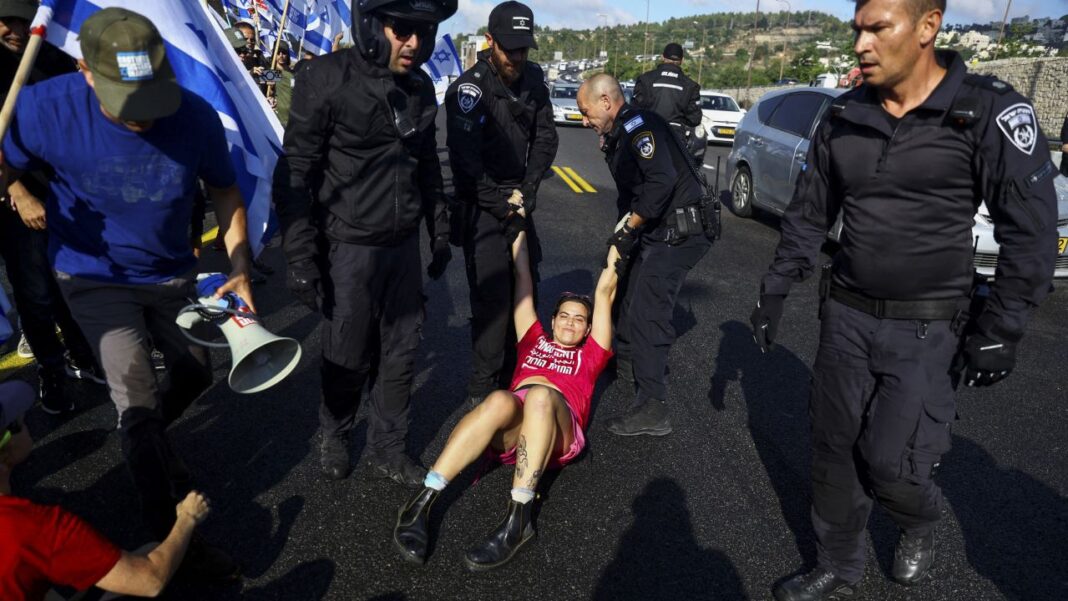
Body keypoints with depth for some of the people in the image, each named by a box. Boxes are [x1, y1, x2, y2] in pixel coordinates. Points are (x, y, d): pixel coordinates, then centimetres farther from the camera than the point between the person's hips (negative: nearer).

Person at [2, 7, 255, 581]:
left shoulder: (197, 116, -20)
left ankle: (142, 442, 50)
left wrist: (239, 269, -13)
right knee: (136, 396, -12)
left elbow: (225, 191, -5)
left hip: (173, 274, 3)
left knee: (196, 371, 17)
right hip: (96, 277, -3)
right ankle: (169, 533, 6)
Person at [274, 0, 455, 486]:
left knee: (399, 353, 11)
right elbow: (295, 175, -12)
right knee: (348, 357, 9)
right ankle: (334, 435, 37)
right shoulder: (326, 80, -13)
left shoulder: (420, 87, 4)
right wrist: (300, 258, -14)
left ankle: (387, 449, 30)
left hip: (404, 245, 5)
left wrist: (439, 234, 16)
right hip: (349, 246, -5)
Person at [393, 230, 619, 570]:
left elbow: (604, 293, 30)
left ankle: (518, 519, -40)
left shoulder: (589, 355, 30)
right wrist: (518, 224, 40)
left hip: (558, 434, -1)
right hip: (508, 431, 1)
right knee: (500, 400, -35)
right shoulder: (534, 341, 33)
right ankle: (421, 503, -39)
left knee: (540, 394, -35)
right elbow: (523, 281, 35)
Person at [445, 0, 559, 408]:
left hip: (519, 199, 7)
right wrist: (499, 202, -18)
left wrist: (527, 190, -8)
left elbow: (546, 137, 3)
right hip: (483, 204, -7)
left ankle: (512, 373, 27)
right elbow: (465, 157, -20)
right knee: (492, 296, -11)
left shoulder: (533, 80, 4)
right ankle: (482, 387, 1)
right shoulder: (469, 88, -16)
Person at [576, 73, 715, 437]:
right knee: (630, 297, 20)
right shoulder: (619, 137, 18)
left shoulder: (638, 125, -14)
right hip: (658, 230, 11)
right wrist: (624, 234, 8)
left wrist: (627, 230, -20)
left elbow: (662, 180, -28)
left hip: (680, 230, -11)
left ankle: (652, 410, -7)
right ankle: (625, 369, 39)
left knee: (647, 313, -13)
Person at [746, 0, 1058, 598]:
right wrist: (776, 289, 8)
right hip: (845, 315, 4)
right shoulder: (844, 117, 1)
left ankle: (921, 523, 34)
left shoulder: (991, 111, -13)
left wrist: (1001, 329, -11)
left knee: (891, 463, -4)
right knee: (835, 453, 11)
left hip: (927, 328, -4)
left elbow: (1032, 228, -10)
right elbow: (809, 212, 9)